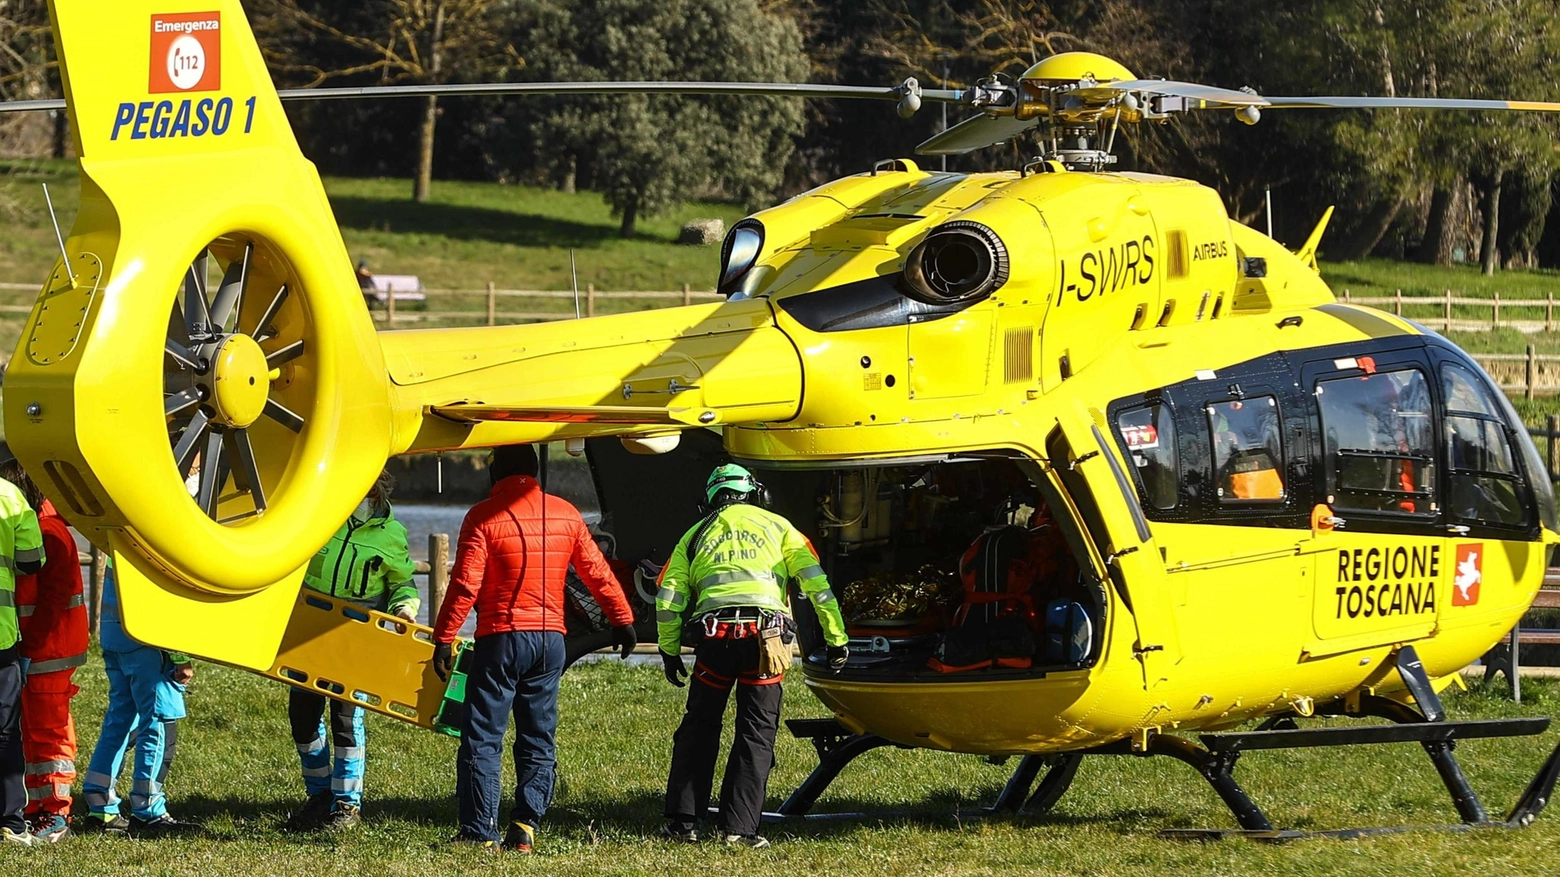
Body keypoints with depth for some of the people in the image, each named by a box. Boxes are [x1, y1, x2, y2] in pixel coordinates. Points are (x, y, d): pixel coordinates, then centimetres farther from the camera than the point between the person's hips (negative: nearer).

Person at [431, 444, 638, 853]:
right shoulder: (564, 514, 6)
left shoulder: (484, 517, -8)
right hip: (550, 640, 4)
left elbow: (465, 585, -14)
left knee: (482, 740, 0)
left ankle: (480, 832, -4)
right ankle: (525, 827, 4)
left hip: (500, 640, -4)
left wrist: (444, 638, -10)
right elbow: (597, 573, 12)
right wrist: (622, 619, 23)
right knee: (538, 741, 11)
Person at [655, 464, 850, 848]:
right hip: (765, 635, -1)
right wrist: (836, 638, 10)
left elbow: (668, 597, 13)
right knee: (756, 733, 4)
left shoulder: (697, 535, 22)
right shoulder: (776, 527, 18)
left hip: (714, 634, 1)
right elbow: (816, 582, 9)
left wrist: (669, 650, 21)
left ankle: (681, 823, 11)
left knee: (698, 729, 13)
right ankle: (738, 828, -2)